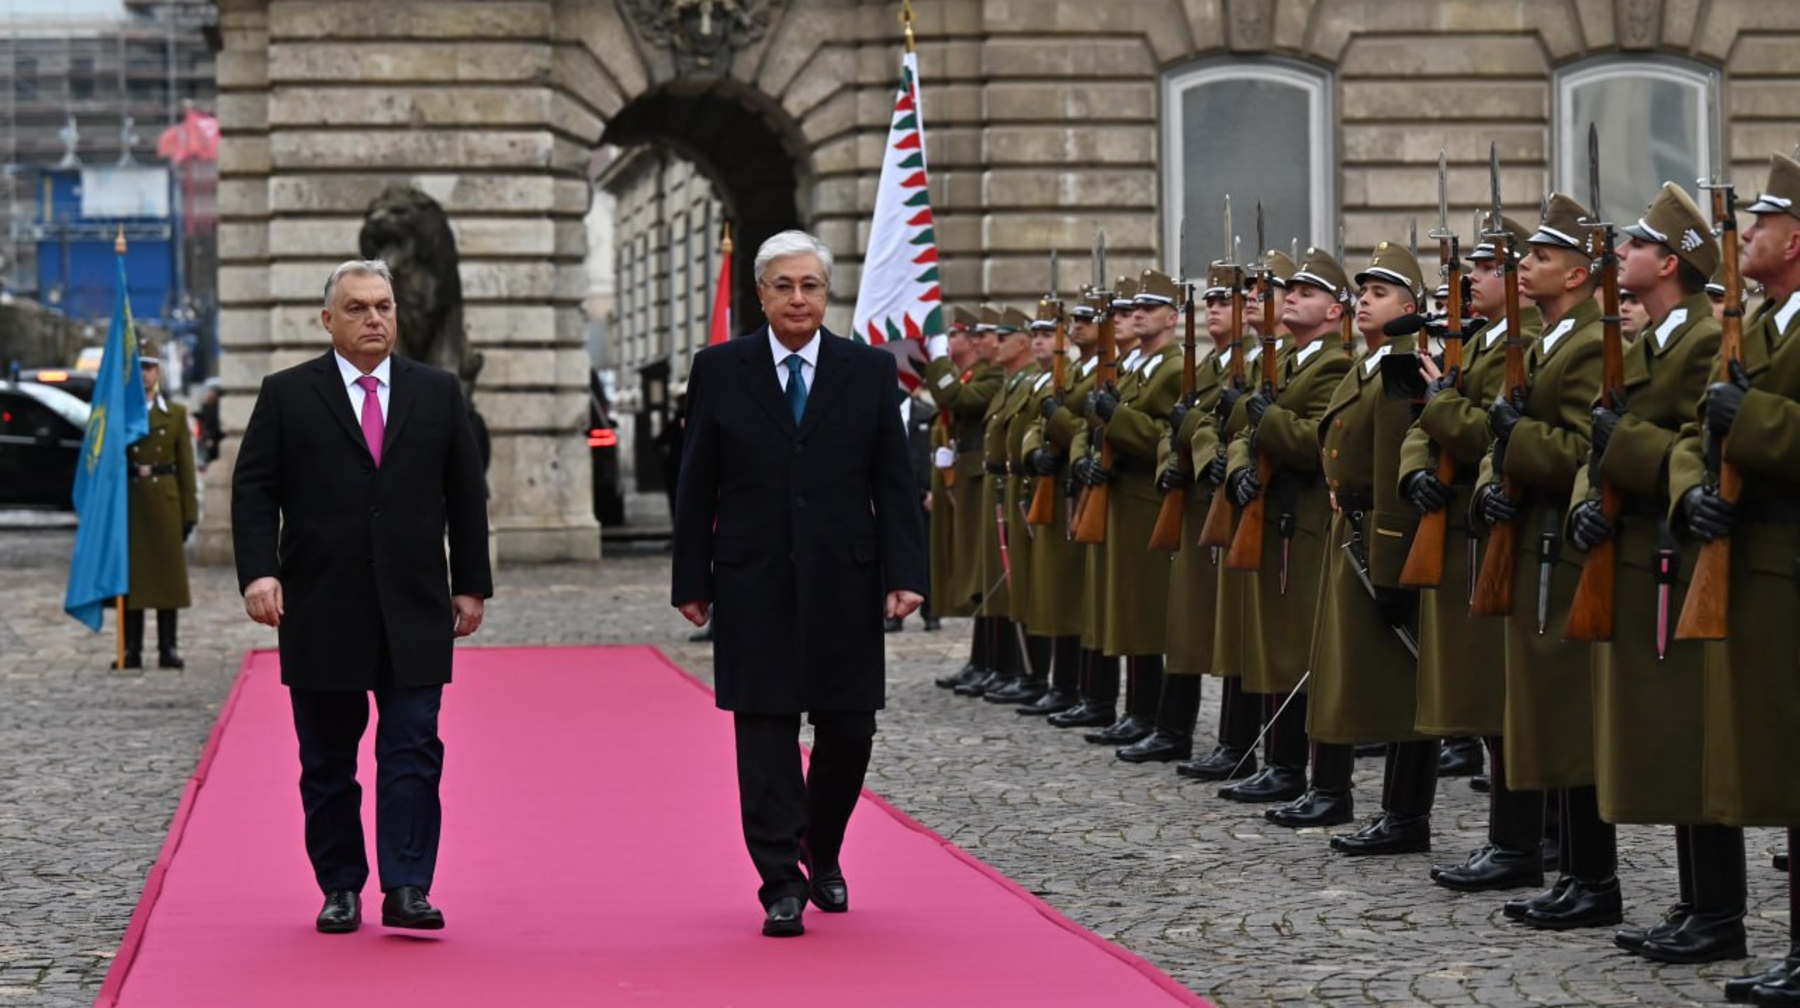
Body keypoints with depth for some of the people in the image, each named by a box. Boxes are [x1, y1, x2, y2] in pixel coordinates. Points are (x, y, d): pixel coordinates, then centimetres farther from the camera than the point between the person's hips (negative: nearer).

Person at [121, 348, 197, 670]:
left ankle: (168, 648, 6)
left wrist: (189, 512, 0)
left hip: (165, 503, 0)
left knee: (168, 575, 2)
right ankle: (132, 649, 5)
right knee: (130, 576, 1)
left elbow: (186, 467, 6)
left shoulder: (176, 414, 9)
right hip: (128, 505, 0)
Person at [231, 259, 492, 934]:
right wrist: (259, 571, -13)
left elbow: (466, 494, 12)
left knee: (412, 751, -6)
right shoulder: (287, 395, 4)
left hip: (414, 611, 1)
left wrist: (470, 584, 8)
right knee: (327, 762, 6)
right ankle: (340, 888, 14)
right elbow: (253, 490, 1)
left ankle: (407, 888, -7)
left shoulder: (438, 393, 10)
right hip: (321, 611, -1)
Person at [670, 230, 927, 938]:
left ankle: (822, 853, 29)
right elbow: (696, 487, 5)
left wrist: (903, 574, -5)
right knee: (765, 732, -2)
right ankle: (782, 884, 3)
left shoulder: (870, 371, 6)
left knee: (848, 731, 4)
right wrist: (692, 580, 1)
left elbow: (894, 482, 4)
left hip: (844, 581, 1)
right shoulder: (719, 371, 4)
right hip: (754, 582, -1)